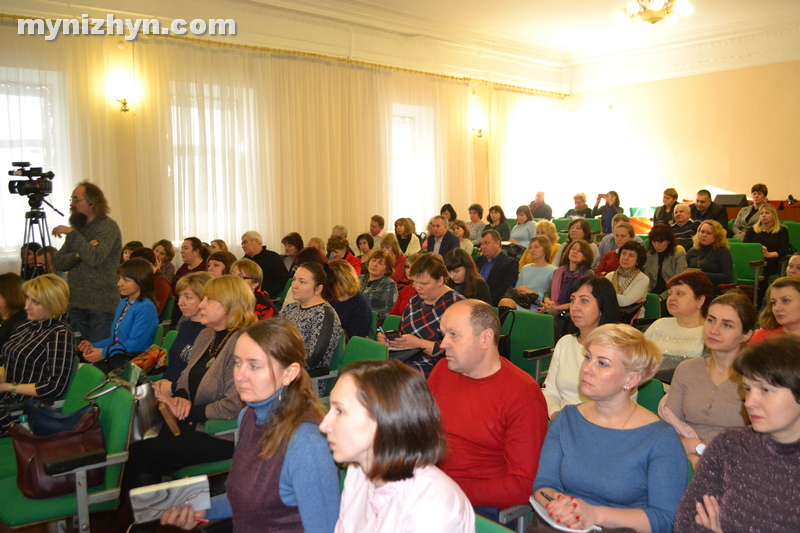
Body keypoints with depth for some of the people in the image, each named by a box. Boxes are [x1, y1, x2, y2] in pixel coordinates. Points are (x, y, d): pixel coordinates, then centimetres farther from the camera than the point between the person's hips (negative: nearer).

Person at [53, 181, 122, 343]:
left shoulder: (107, 226, -8)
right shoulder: (77, 227, 13)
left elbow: (95, 258, -24)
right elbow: (59, 263, 8)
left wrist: (72, 233, -18)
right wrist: (78, 254, -11)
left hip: (101, 305, -7)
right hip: (76, 304, 7)